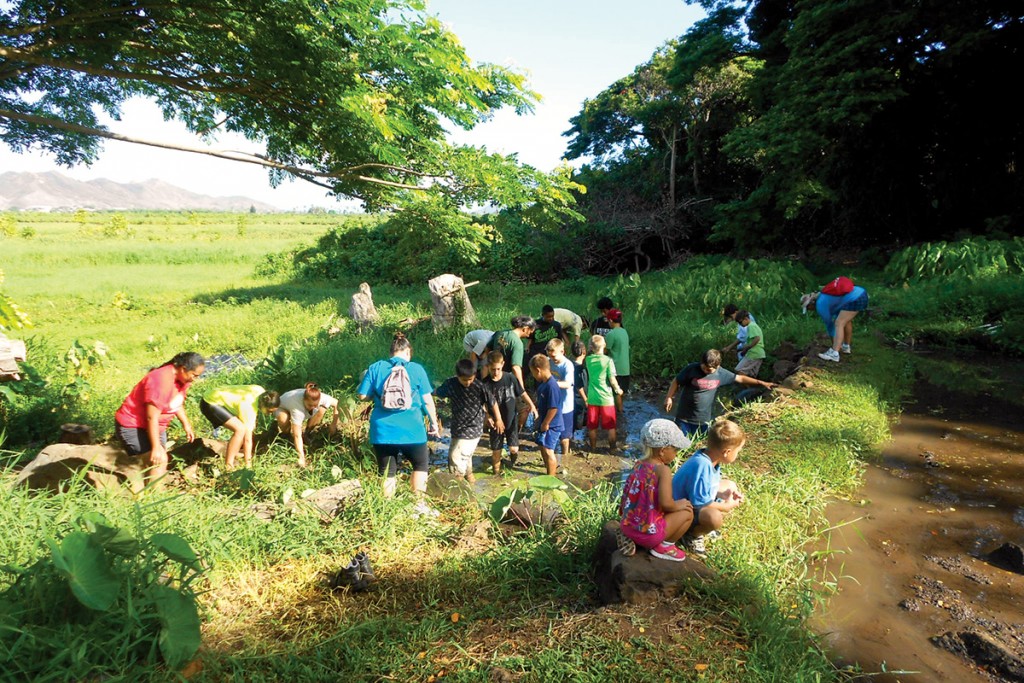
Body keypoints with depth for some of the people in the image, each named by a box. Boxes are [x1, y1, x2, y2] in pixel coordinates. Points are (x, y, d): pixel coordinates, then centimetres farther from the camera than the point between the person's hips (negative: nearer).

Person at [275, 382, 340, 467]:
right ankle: (286, 434, -4)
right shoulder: (297, 409, -45)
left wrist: (333, 424, -20)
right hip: (283, 408, -4)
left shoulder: (322, 398, -35)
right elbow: (297, 436, -43)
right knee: (284, 418, -39)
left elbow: (337, 404, -17)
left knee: (322, 410, -24)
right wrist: (301, 457, -44)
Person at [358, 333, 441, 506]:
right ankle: (419, 505, 18)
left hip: (382, 432, 1)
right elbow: (428, 400, 0)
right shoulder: (416, 369, -1)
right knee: (420, 465, 20)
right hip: (411, 430, -1)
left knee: (387, 473, 12)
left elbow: (362, 396, 1)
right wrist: (434, 422, 11)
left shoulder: (376, 368, 1)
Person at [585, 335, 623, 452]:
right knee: (610, 426, 13)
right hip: (606, 398, -3)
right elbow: (612, 380, -14)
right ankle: (612, 447, 22)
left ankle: (593, 446, 26)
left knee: (592, 425, 15)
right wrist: (618, 390, 4)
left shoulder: (588, 360, -3)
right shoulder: (608, 360, -14)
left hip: (592, 398, 3)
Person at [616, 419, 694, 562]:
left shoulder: (638, 466, 4)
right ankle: (664, 546, 8)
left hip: (626, 526, 7)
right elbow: (666, 503, -26)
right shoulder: (663, 470, -17)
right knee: (687, 512, 9)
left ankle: (630, 538, 17)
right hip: (648, 533, -7)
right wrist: (678, 505, -5)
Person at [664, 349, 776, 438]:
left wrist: (762, 383, 11)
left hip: (704, 420, 3)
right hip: (684, 419, -3)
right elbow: (676, 382, -4)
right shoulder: (692, 369, -13)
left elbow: (740, 378, 8)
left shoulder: (721, 373, -3)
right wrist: (669, 397, -14)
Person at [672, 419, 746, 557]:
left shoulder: (710, 458, -5)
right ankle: (692, 534, -3)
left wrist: (723, 494, -5)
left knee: (730, 485, 17)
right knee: (714, 517, -38)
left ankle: (701, 525, 13)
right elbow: (700, 503, -31)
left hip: (697, 500, 11)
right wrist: (726, 506, -16)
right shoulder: (702, 467, -34)